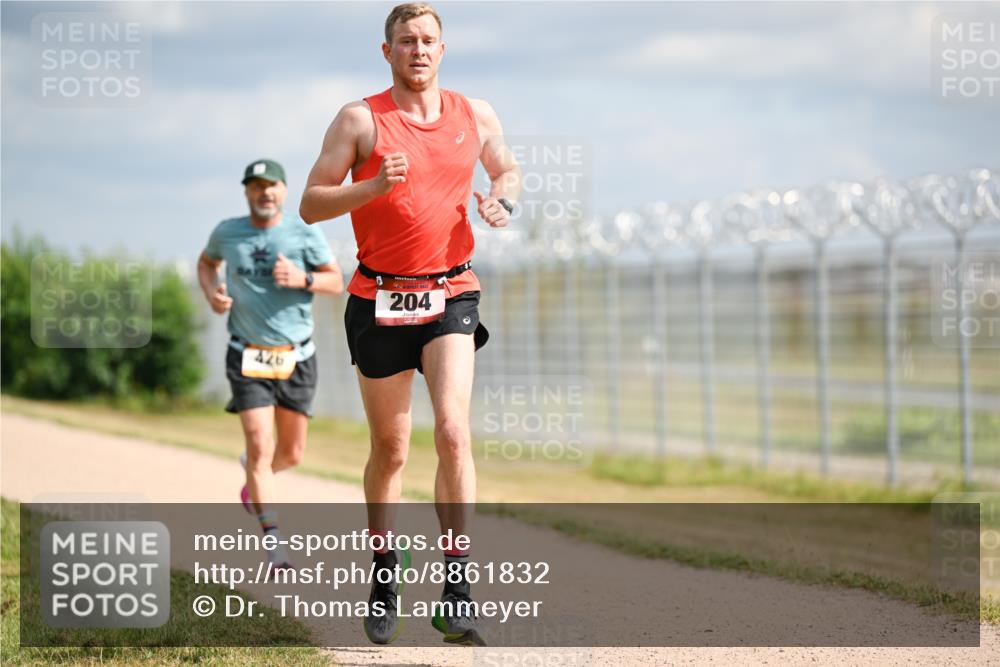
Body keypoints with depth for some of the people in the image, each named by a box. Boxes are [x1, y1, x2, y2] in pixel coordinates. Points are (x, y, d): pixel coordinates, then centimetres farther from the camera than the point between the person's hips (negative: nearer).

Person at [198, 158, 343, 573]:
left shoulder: (305, 232, -1)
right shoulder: (227, 232, 2)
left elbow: (336, 281, 2)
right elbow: (207, 262, 22)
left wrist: (302, 279, -18)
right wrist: (211, 292, 1)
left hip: (296, 356, 1)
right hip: (248, 356, -1)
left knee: (292, 453, 10)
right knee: (260, 446, -13)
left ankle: (254, 480, 45)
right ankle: (273, 541, -10)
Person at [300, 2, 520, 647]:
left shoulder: (475, 115, 8)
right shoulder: (360, 119, -1)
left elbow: (508, 169, 26)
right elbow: (311, 205, -3)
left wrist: (503, 200, 3)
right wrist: (372, 187, -20)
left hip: (451, 294, 1)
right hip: (380, 299, -1)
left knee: (454, 430, -16)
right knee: (390, 448, 6)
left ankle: (457, 592, -14)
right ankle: (385, 575, 26)